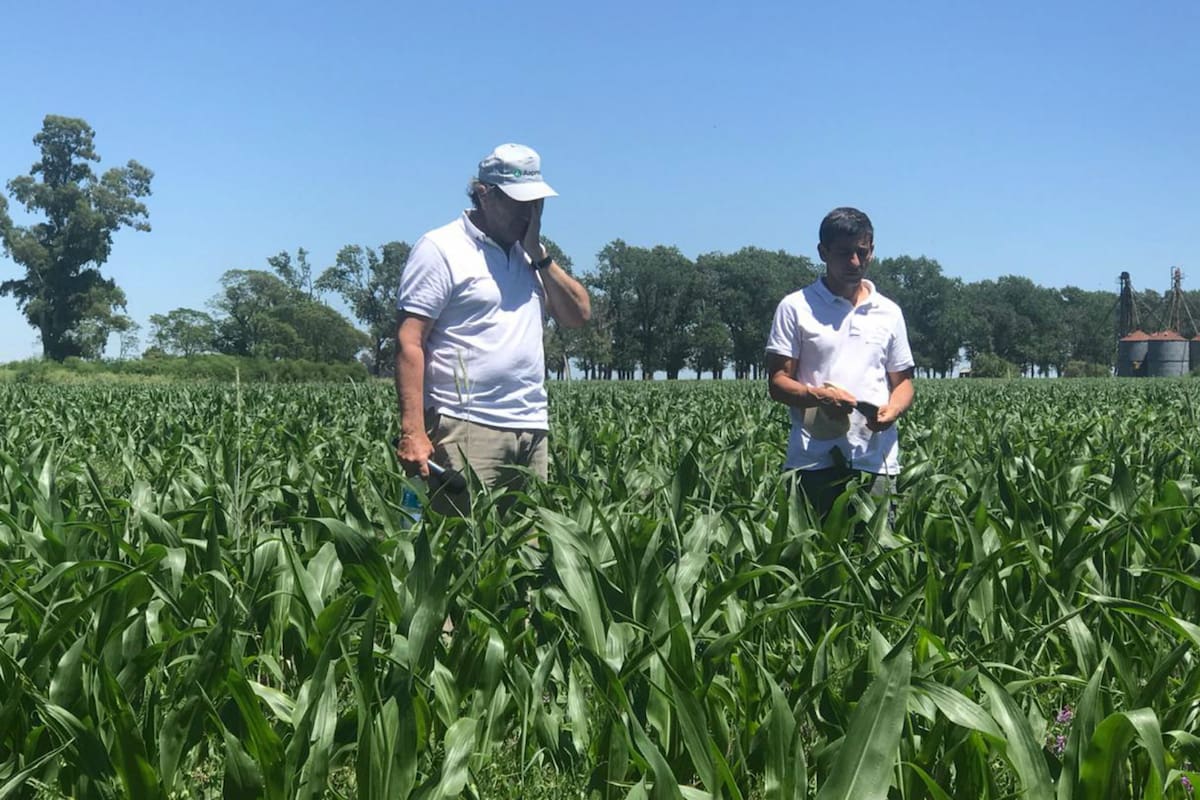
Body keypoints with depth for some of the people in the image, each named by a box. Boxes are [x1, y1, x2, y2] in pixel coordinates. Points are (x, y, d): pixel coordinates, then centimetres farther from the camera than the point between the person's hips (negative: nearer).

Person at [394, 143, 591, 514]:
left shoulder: (529, 255, 19)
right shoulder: (440, 249, -4)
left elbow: (578, 315, 13)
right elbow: (409, 342, -10)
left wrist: (538, 254, 3)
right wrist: (412, 432, -19)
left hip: (531, 428, 7)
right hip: (466, 430, -7)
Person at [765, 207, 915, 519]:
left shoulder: (889, 312, 14)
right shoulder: (796, 307, 4)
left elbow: (903, 382, 18)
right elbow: (777, 382, 1)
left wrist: (891, 411, -5)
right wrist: (819, 396, -18)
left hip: (875, 459, 2)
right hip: (813, 460, -2)